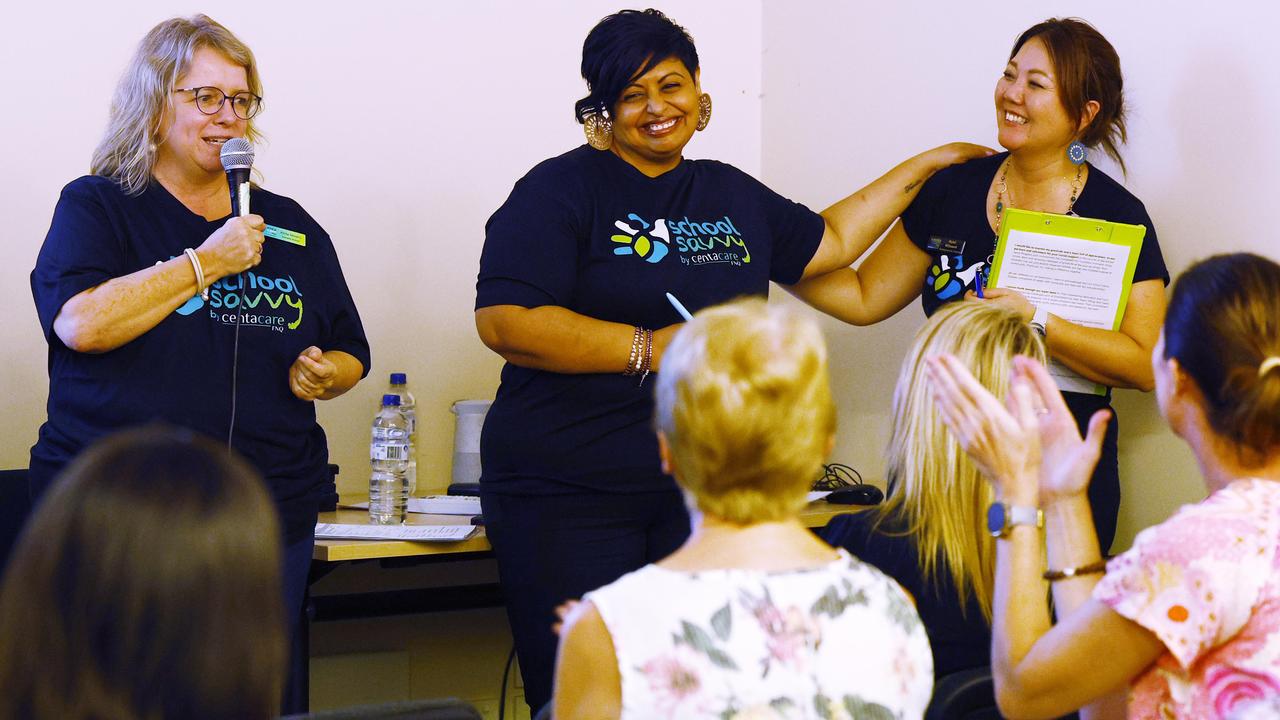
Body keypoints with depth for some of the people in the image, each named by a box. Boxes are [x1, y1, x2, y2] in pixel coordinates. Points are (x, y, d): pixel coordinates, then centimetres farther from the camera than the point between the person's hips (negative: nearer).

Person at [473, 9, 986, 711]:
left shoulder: (733, 196, 16)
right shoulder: (563, 190, -4)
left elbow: (828, 241, 31)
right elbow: (505, 322, -15)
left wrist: (924, 166, 30)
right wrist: (652, 349, -15)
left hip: (704, 490, 5)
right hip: (569, 494, -5)